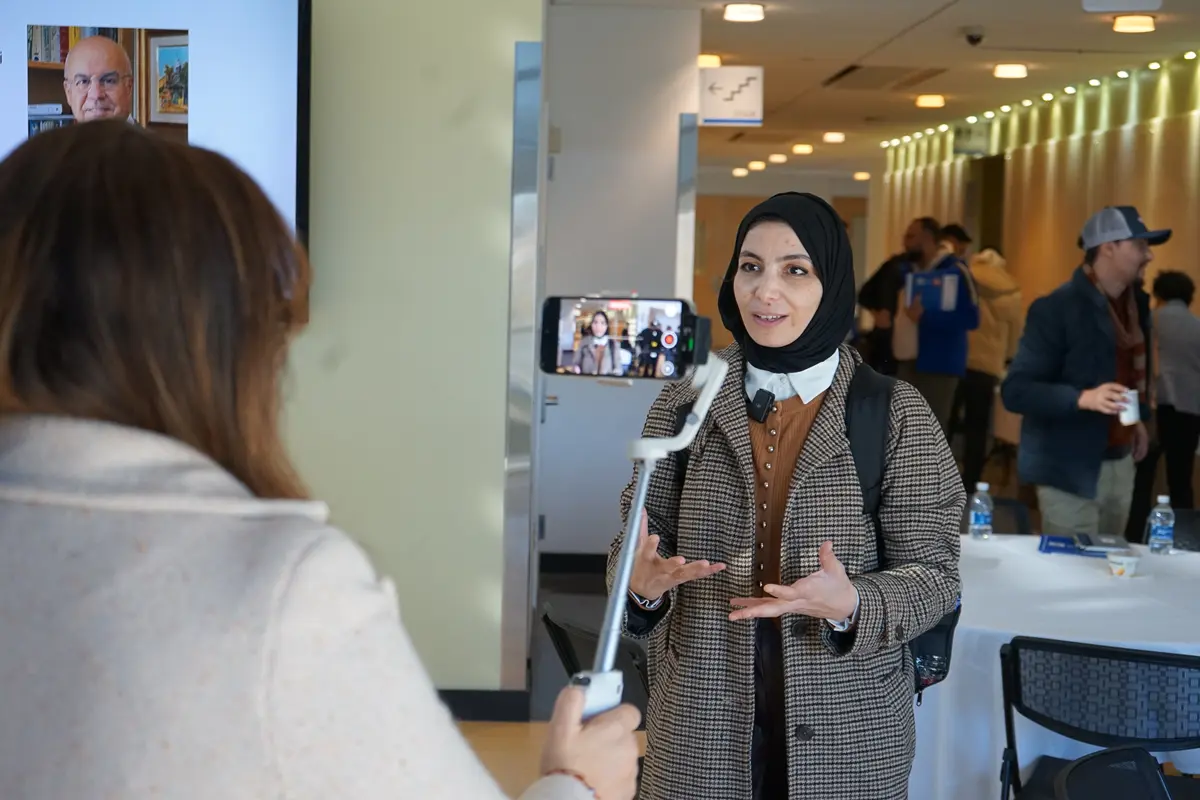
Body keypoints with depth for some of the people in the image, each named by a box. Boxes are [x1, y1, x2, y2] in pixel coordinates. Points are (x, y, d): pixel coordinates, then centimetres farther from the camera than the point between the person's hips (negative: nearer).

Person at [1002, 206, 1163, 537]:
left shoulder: (1137, 302, 8)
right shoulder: (1057, 308, -15)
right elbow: (1015, 391, -19)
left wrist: (1138, 417, 12)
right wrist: (1083, 398, -31)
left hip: (1121, 463, 7)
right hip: (1072, 469, -7)